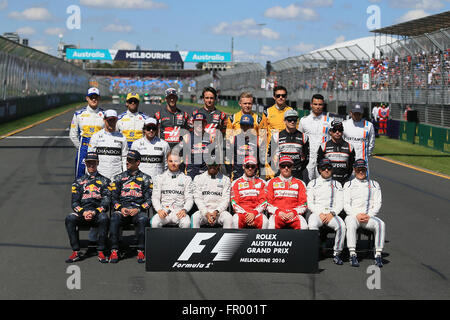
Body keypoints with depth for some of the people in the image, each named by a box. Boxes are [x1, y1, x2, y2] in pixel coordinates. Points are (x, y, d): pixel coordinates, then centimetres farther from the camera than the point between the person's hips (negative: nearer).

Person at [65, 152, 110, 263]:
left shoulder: (104, 181, 16)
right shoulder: (78, 182, 20)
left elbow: (106, 201, 3)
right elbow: (74, 203, 10)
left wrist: (94, 212, -14)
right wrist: (83, 212, -11)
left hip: (98, 211, -2)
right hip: (82, 211, 2)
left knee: (104, 218, -37)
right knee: (70, 218, -31)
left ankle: (101, 252, -30)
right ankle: (76, 252, -26)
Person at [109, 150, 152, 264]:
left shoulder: (145, 179, 15)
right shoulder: (119, 178, 20)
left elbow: (148, 199, 8)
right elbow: (114, 198, 14)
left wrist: (138, 209, -10)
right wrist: (121, 208, -7)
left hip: (138, 210, -1)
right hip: (122, 209, 1)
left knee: (143, 219, -36)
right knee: (114, 218, -34)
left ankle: (141, 251, -32)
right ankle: (114, 251, -33)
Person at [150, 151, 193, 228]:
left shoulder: (186, 179, 14)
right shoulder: (160, 178, 15)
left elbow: (189, 199, 9)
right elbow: (155, 197, 11)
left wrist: (184, 210, -12)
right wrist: (159, 210, -10)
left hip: (179, 211, 0)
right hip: (164, 210, 1)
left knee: (186, 222, -34)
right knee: (154, 222, -32)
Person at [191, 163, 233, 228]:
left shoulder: (226, 179, 12)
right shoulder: (198, 178, 12)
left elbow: (226, 200, 3)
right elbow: (197, 198, 3)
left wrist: (216, 212, -15)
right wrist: (206, 213, -14)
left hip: (219, 211, 0)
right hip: (203, 211, 0)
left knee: (228, 218, -33)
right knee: (195, 217, -33)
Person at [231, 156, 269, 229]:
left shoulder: (261, 183, 14)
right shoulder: (236, 183, 13)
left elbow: (263, 202, 6)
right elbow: (234, 202, 4)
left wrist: (254, 213, -12)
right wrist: (245, 214, -12)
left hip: (257, 213, 0)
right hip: (241, 212, 0)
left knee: (265, 221, -32)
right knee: (235, 220, -34)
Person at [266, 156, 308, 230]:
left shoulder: (299, 183, 18)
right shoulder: (272, 182, 17)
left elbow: (303, 204, 13)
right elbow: (268, 202, 11)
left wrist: (294, 212, -6)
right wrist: (278, 212, -7)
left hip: (294, 214, 1)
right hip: (277, 214, -1)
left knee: (304, 226, -32)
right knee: (271, 226, -36)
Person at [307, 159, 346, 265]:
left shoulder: (337, 185, 19)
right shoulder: (312, 183, 16)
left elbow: (340, 203, 9)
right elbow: (309, 203, 7)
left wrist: (331, 214, -9)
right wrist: (320, 214, -9)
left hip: (332, 214, 1)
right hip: (316, 213, -1)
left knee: (341, 226, -32)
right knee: (312, 225, -36)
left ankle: (337, 253, -22)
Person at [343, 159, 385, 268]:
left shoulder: (374, 184, 19)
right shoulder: (348, 185, 16)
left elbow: (377, 204, 9)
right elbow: (346, 205, 6)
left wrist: (369, 215, -9)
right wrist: (357, 215, -12)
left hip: (370, 216, 1)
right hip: (352, 215, -1)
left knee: (380, 224, -31)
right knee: (351, 223, -37)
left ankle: (378, 254, -31)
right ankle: (352, 254, -39)